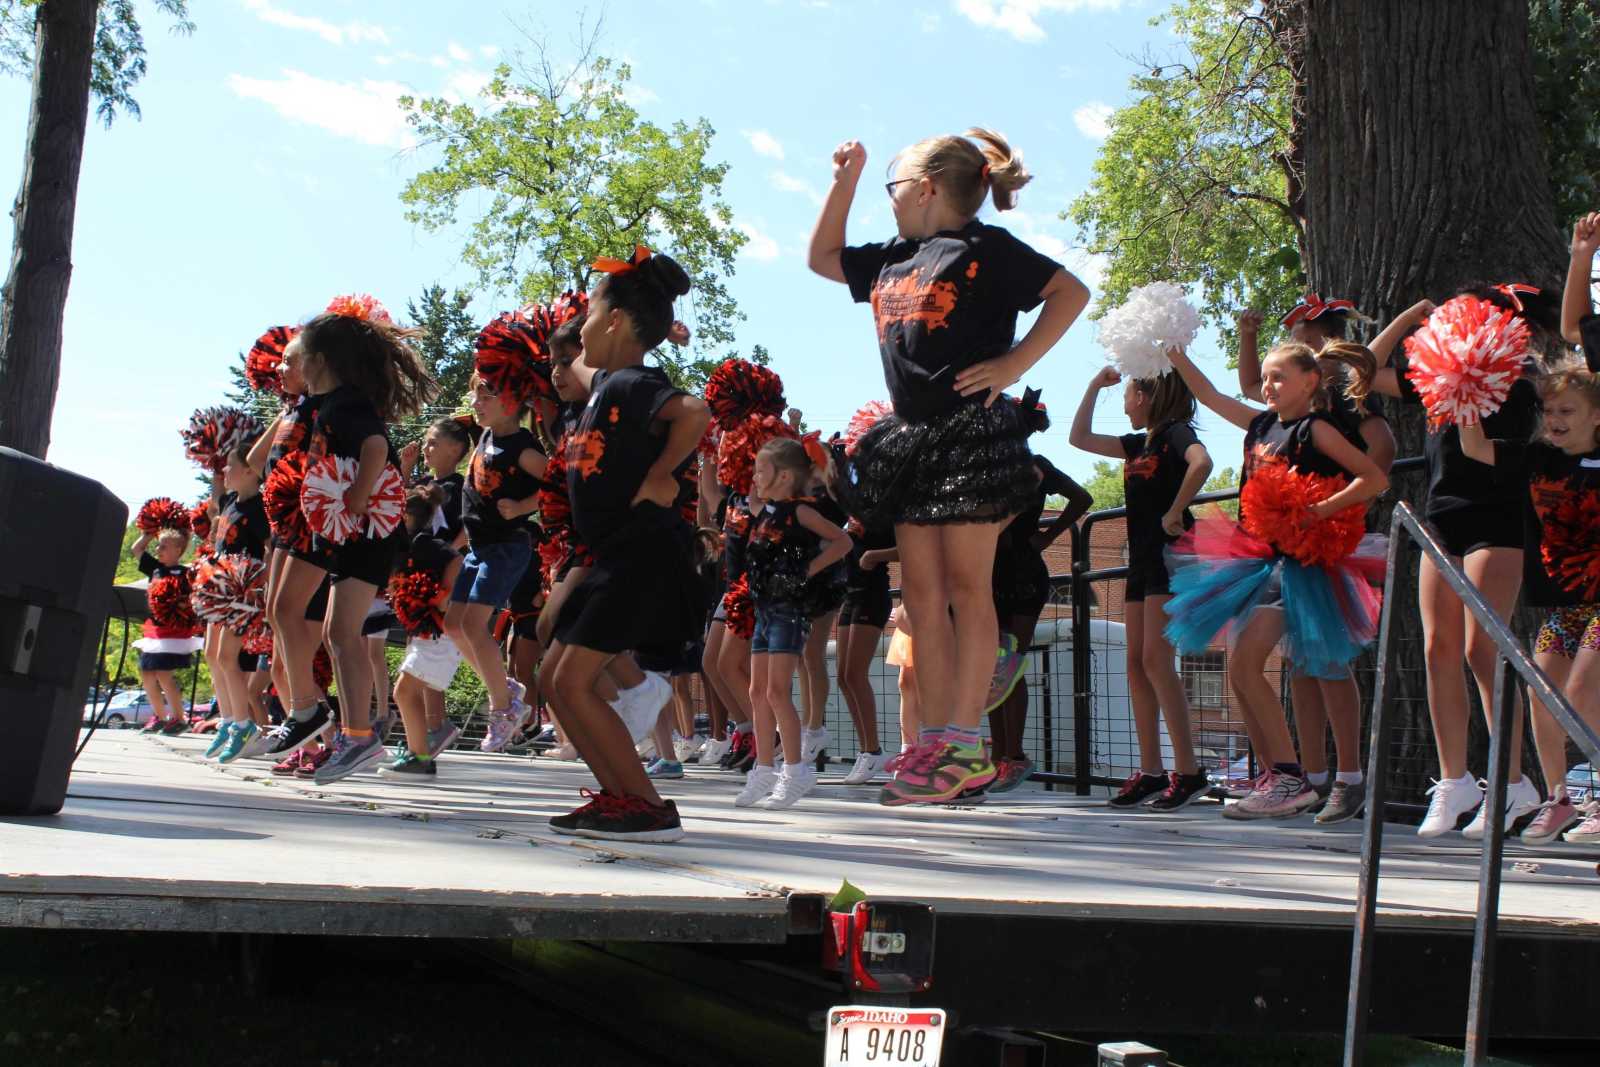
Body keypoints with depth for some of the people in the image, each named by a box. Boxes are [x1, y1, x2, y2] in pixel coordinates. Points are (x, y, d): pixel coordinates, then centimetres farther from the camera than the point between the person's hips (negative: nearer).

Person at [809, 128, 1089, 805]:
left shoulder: (984, 248, -4)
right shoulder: (892, 260, 18)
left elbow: (1071, 292, -8)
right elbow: (822, 257, 31)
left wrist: (1014, 363, -14)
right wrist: (845, 180, 23)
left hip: (970, 434, -8)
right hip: (912, 439, 8)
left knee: (966, 586, -7)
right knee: (921, 591, 4)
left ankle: (964, 745, -7)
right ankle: (936, 740, 7)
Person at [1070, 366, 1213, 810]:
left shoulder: (1176, 432, -7)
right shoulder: (1138, 443, 18)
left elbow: (1202, 462, -28)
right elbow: (1079, 438, 25)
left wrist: (1175, 512, -23)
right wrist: (1094, 386, 22)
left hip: (1170, 556, -9)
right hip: (1141, 559, 9)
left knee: (1156, 661, -15)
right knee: (1136, 664, 5)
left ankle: (1188, 772, -13)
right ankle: (1151, 771, 7)